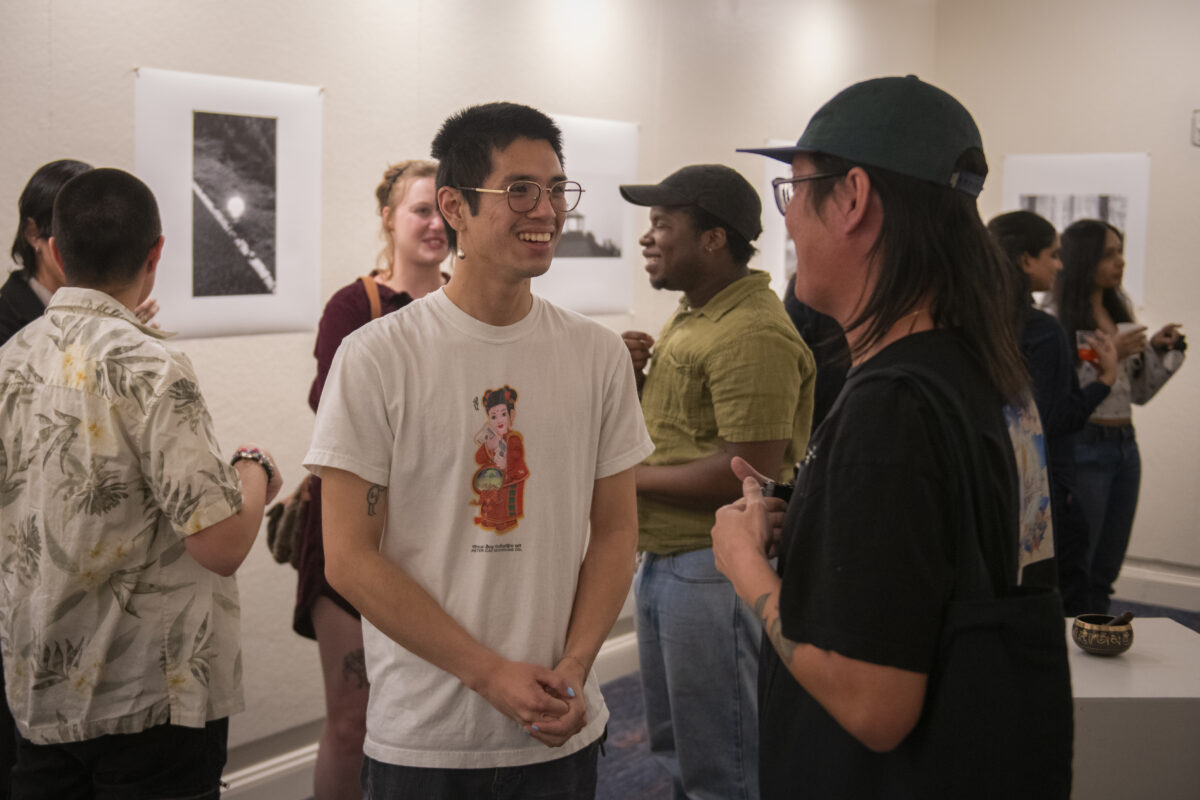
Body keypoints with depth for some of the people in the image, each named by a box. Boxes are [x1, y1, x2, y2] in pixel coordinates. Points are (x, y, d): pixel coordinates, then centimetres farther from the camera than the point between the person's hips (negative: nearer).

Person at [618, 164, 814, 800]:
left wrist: (633, 476, -16)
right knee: (673, 746, 22)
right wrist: (630, 376, 2)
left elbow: (752, 472, -25)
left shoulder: (753, 334, -19)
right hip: (662, 558, 10)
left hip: (714, 569, -10)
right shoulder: (689, 318, 13)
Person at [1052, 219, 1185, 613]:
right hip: (1084, 446, -8)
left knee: (1105, 572, 13)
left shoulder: (1121, 314, 13)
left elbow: (1139, 392, 19)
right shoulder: (1061, 317, -12)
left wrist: (1159, 350, 4)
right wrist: (1109, 355, -19)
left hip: (1124, 445, 8)